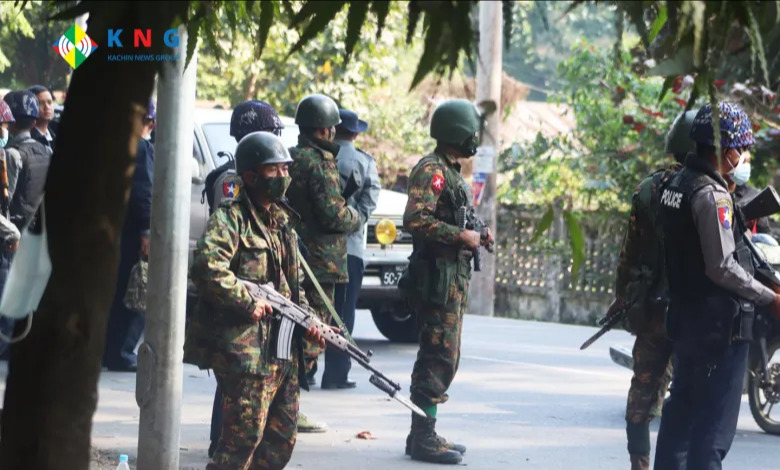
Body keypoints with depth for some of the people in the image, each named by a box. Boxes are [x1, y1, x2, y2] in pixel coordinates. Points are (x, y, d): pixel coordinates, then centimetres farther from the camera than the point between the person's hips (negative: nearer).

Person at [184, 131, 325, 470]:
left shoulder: (282, 222, 19)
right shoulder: (230, 219, -8)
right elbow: (207, 267, -25)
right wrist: (248, 302, -21)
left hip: (285, 349, 9)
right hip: (245, 348, -9)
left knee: (281, 438, 11)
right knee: (245, 435, -12)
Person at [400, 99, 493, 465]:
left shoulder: (451, 172, 20)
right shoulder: (431, 170, -12)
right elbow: (416, 220, -24)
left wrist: (476, 237, 10)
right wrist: (461, 236, -21)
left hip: (454, 279, 10)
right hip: (436, 279, -10)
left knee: (444, 358, 12)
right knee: (438, 358, -11)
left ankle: (425, 434, 17)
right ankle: (423, 438, -10)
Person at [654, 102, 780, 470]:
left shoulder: (676, 185, 12)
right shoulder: (712, 195, -18)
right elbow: (722, 267, -21)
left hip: (684, 318, 10)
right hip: (719, 324, -10)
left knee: (681, 412, 16)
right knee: (715, 425, -7)